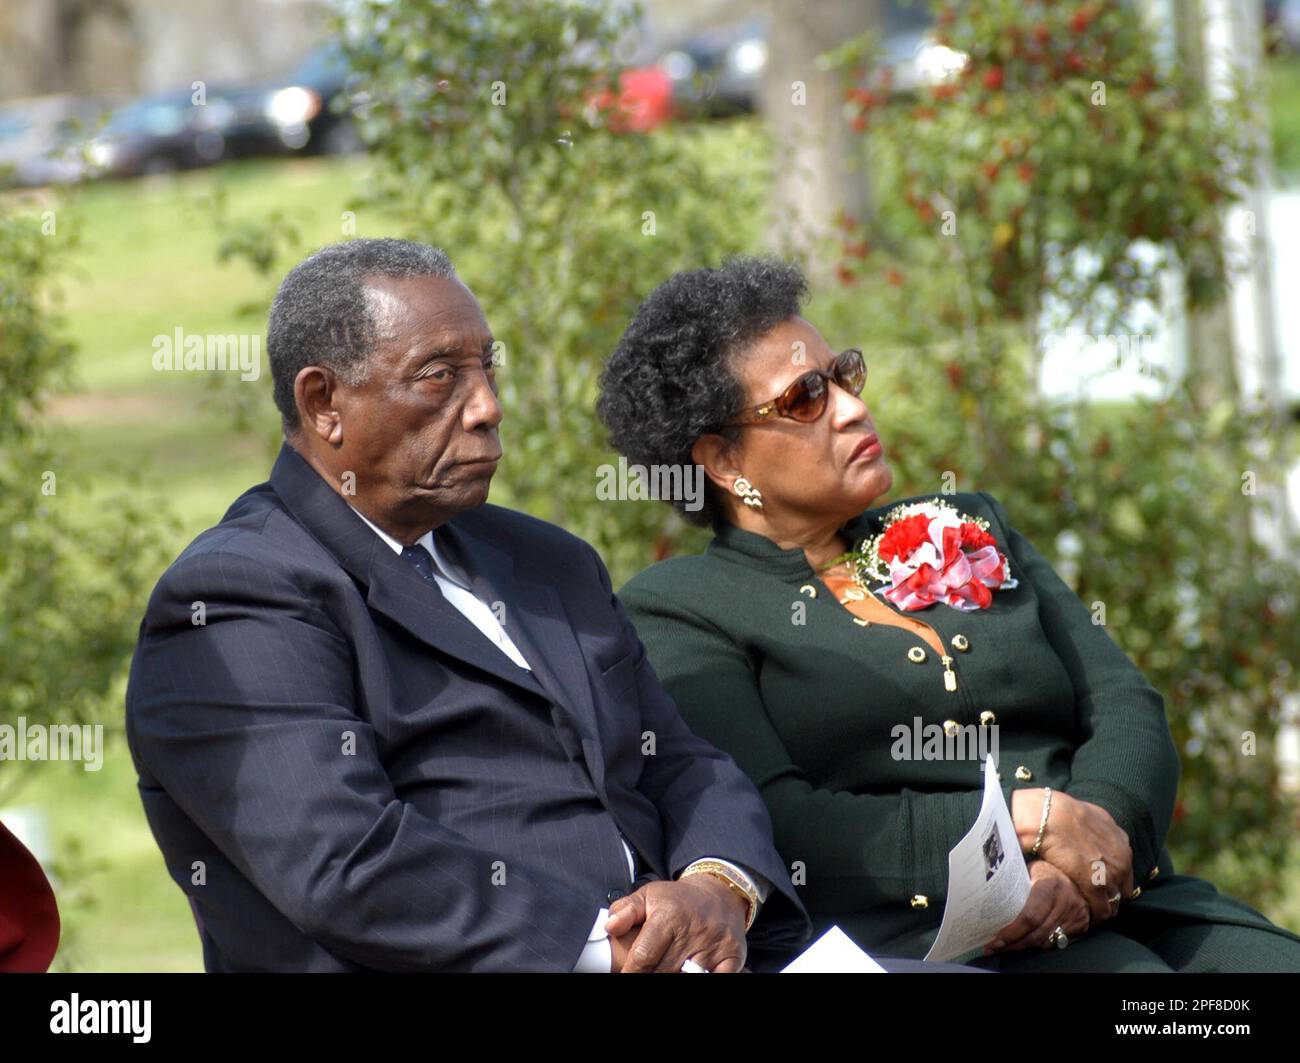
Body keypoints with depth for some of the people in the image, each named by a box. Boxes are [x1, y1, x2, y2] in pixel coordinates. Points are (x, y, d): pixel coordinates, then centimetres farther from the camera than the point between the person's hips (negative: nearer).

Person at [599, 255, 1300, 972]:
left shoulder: (967, 529, 23)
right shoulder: (678, 609, 7)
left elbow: (1127, 709, 14)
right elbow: (773, 827, -7)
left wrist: (1076, 864, -8)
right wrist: (1032, 820, -12)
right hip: (908, 932, -5)